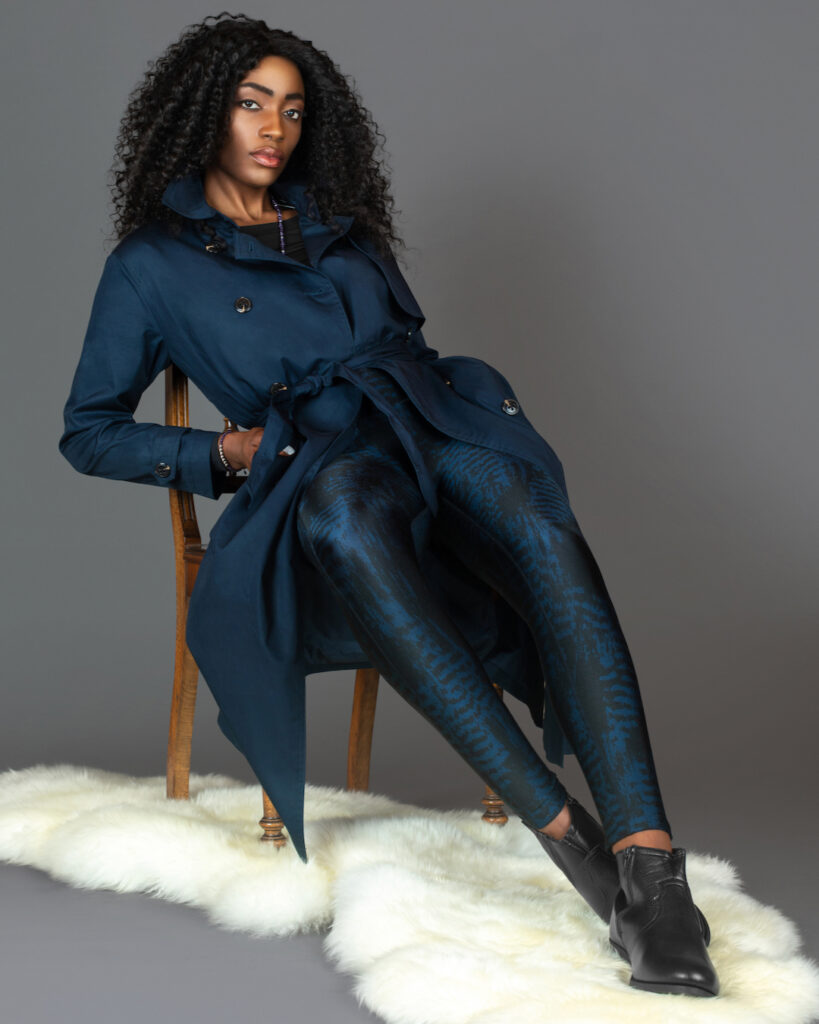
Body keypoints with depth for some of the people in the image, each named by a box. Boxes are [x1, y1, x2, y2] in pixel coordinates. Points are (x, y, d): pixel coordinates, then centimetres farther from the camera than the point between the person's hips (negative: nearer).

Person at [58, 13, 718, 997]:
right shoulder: (151, 265, 15)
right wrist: (226, 450, 0)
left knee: (536, 523, -35)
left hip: (429, 419, 4)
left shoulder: (338, 225, 27)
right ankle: (565, 833, -47)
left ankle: (647, 854, -49)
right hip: (324, 467, -3)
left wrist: (443, 397, 7)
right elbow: (88, 432, 15)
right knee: (343, 511, -43)